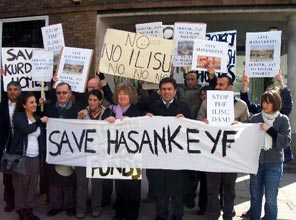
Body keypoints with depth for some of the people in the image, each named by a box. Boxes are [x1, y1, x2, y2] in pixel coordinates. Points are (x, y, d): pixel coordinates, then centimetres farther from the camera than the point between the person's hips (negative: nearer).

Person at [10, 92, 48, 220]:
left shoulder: (37, 118, 13)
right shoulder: (18, 116, -3)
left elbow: (41, 137, 12)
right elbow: (26, 129, -22)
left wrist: (43, 154, 1)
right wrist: (40, 122, -12)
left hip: (35, 157, 5)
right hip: (21, 156, -4)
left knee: (33, 185, 6)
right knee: (20, 184, 1)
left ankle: (29, 208, 18)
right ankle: (20, 209, 14)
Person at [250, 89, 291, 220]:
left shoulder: (283, 120, -1)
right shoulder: (255, 118, 4)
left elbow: (286, 141, -10)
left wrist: (270, 130, -18)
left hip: (274, 164, -2)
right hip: (256, 162, 2)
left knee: (271, 200, 2)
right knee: (255, 197, 12)